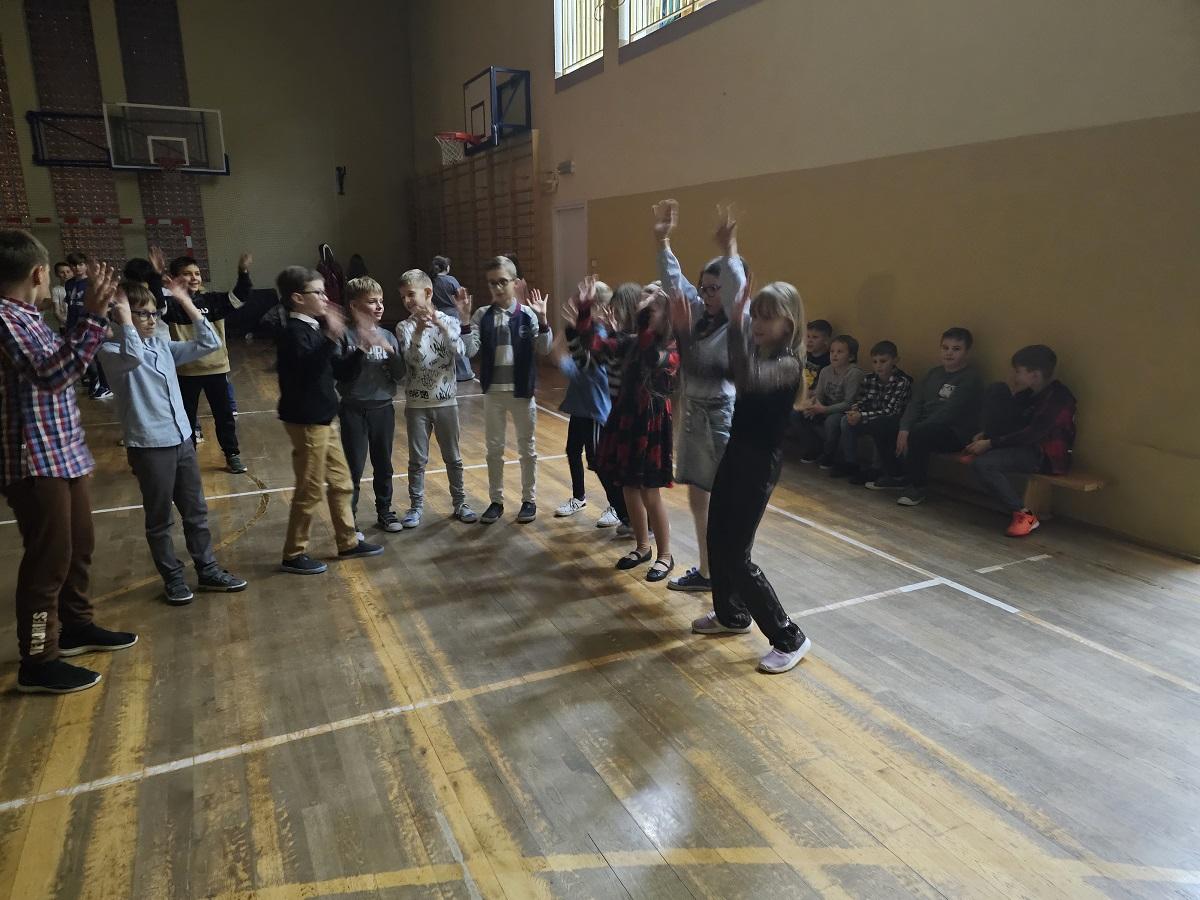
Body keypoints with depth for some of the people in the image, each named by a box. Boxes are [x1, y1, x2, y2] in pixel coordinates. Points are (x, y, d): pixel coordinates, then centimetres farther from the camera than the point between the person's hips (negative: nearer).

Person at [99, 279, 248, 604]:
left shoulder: (163, 346, 9)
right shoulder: (112, 351, -10)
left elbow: (210, 343, 8)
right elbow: (133, 357, -33)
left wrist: (187, 304, 5)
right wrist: (124, 317, -22)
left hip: (182, 440, 6)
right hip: (149, 446, -6)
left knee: (196, 511, 14)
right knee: (159, 519, 8)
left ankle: (208, 571, 26)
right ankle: (173, 579, 22)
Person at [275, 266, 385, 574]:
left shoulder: (315, 329, 11)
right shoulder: (294, 332, -16)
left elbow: (341, 371, 13)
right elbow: (309, 370, -34)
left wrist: (360, 349, -1)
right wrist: (332, 339, -40)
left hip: (325, 418, 9)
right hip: (306, 421, -9)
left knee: (341, 482, 15)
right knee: (310, 490, -1)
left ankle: (348, 542, 27)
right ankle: (294, 555, 13)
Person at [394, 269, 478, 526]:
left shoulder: (449, 321, -3)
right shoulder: (404, 327, -4)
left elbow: (459, 353, -17)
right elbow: (414, 360, -16)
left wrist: (441, 326, -25)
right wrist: (419, 331, -28)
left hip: (446, 401, 0)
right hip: (416, 403, 0)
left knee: (452, 457, 11)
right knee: (417, 459, 7)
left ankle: (460, 502, 24)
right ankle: (416, 506, 19)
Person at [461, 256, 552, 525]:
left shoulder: (527, 314, -7)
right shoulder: (482, 315, -1)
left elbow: (544, 350, -13)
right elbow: (470, 351, -9)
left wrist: (542, 319, -23)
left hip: (522, 391, -2)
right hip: (493, 391, 2)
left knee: (527, 448, 10)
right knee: (494, 449, 12)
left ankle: (529, 500, 23)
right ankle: (496, 501, 25)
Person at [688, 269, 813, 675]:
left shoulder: (788, 363, -18)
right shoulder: (754, 351, 6)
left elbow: (748, 380, -40)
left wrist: (734, 320, -43)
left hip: (759, 465, -8)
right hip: (735, 455, 8)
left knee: (736, 555, -5)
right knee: (717, 540, 17)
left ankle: (790, 638, 9)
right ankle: (732, 615, 39)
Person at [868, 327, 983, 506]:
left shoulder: (971, 379, -10)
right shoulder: (934, 373, 16)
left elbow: (948, 413, -20)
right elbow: (915, 402, 6)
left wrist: (912, 431, -23)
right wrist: (904, 429, -12)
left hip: (955, 433, -8)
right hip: (926, 425, 8)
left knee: (918, 434, -36)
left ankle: (916, 488, -18)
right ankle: (897, 476, 5)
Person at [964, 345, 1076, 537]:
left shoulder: (1058, 398, -21)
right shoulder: (1030, 391, 5)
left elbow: (1033, 434, -25)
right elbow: (1013, 420, 16)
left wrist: (990, 444, -22)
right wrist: (985, 435, -1)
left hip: (1045, 456, -9)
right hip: (1022, 442, 9)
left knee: (982, 464, -31)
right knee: (997, 390, 0)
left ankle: (1024, 515, -16)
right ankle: (981, 452, -2)